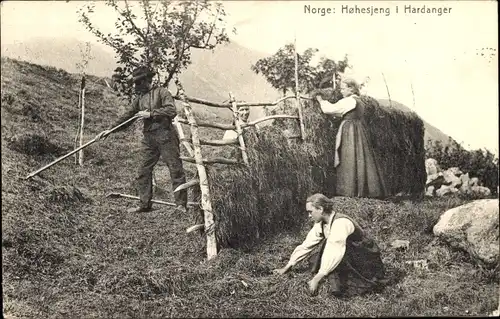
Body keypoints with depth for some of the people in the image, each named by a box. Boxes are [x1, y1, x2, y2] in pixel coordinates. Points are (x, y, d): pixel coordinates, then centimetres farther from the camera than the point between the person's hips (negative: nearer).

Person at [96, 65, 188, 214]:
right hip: (148, 138, 7)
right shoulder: (139, 98, 19)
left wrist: (151, 114, -14)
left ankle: (181, 205, -3)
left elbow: (171, 111, -14)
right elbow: (126, 117, 20)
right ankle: (145, 204, 12)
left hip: (165, 136, -7)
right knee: (143, 171, 4)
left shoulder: (162, 92, 0)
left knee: (175, 168, -6)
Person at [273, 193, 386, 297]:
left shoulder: (340, 223, -27)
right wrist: (287, 267, 3)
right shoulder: (321, 224, -1)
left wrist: (316, 279, -37)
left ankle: (337, 285, -23)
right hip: (350, 261, 8)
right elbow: (306, 245, 3)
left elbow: (334, 253, -35)